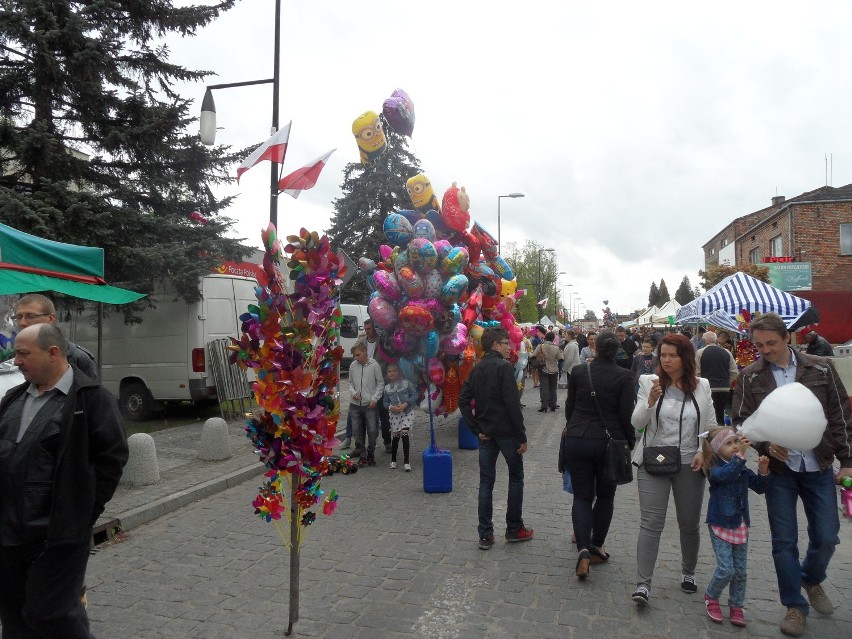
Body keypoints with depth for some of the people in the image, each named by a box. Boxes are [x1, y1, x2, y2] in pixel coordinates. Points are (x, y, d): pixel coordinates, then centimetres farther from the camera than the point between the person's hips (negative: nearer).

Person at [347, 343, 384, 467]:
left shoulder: (374, 365, -6)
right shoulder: (353, 365, 3)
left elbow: (381, 383, -1)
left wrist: (374, 398, -9)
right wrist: (353, 392, -4)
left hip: (370, 405, -3)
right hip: (355, 404, 3)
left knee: (372, 431, -1)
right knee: (357, 431, 6)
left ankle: (370, 453, 20)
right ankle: (362, 454, 19)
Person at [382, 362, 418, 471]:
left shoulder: (406, 383, -4)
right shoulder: (387, 388, 4)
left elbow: (414, 395, -6)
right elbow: (385, 402, 9)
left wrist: (405, 404, -17)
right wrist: (391, 407, -13)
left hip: (407, 413, -3)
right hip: (394, 414, 3)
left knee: (405, 434, -14)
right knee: (395, 437, 7)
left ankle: (406, 461, -6)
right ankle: (393, 460, 25)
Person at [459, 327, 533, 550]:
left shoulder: (477, 369, 8)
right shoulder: (503, 367, -13)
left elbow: (463, 400, 3)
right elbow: (512, 404, -19)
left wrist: (476, 428, 3)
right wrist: (522, 436, -14)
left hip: (486, 433, 6)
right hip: (506, 431, -6)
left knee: (486, 481, 9)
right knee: (516, 477, 12)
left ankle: (485, 534, 12)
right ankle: (514, 529, 20)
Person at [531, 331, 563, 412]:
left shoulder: (540, 346, -9)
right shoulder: (556, 348, -4)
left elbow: (533, 356, -9)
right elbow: (560, 359, -1)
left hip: (543, 370, -2)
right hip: (554, 370, 2)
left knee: (544, 388, 0)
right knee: (553, 388, 13)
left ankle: (544, 406, -5)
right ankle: (553, 405, 15)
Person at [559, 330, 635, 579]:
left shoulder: (578, 371, -3)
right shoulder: (624, 377, -9)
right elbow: (626, 415, -9)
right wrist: (631, 442, 6)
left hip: (577, 440, 1)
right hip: (610, 444, -1)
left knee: (582, 496, 8)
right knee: (605, 497, 18)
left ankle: (583, 549, -9)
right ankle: (596, 547, 25)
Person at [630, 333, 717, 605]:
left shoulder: (702, 387, 3)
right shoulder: (649, 383, -4)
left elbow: (711, 427, 10)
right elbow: (637, 423, -7)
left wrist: (704, 452, -6)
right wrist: (651, 400, -23)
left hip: (689, 465, 2)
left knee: (690, 524, 16)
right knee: (651, 523, -7)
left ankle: (688, 572, 39)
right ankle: (643, 584, -1)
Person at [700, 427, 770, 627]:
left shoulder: (743, 470, 2)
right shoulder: (715, 470, -17)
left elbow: (759, 488, 7)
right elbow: (726, 474, -38)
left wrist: (762, 471, -10)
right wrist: (740, 455, -43)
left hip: (740, 526, 6)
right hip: (720, 526, -6)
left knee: (741, 571, 10)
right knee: (726, 570, -8)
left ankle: (736, 606, 27)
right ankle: (711, 597, 18)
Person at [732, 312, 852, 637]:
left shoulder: (821, 369, -3)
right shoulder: (749, 377, -5)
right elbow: (741, 421, -3)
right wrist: (766, 446, -18)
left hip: (818, 468, 1)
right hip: (778, 468, -1)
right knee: (784, 540, 5)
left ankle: (812, 580, 40)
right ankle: (795, 606, 22)